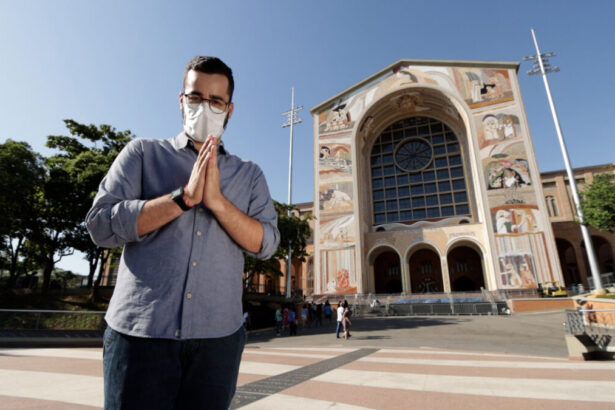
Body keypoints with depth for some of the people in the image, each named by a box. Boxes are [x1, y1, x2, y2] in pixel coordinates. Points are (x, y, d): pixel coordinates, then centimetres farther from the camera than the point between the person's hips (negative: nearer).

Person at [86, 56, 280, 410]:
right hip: (141, 332, -1)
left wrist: (217, 201, -16)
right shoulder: (143, 153, 6)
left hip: (218, 336, 2)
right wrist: (184, 196, -15)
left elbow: (266, 244, -2)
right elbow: (101, 225, -5)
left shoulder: (250, 175, 9)